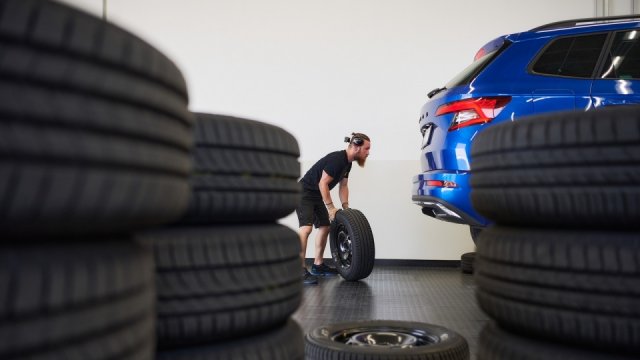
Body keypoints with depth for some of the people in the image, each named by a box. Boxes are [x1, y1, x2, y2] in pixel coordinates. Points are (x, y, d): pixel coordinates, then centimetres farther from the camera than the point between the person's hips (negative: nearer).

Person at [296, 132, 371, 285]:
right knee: (306, 228, -24)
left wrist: (346, 207, 4)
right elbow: (323, 183, -26)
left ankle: (318, 265, 23)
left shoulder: (347, 162, 6)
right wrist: (331, 207, -23)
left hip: (317, 195, 11)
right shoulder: (337, 159, -25)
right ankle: (300, 270, -23)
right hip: (304, 193, -11)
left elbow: (343, 186, 12)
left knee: (324, 227, 13)